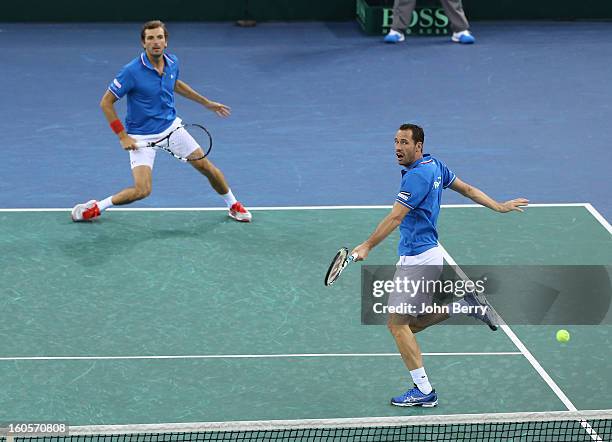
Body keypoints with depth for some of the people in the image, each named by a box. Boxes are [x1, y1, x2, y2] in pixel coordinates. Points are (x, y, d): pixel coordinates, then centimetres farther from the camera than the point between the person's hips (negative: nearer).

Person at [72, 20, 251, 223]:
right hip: (142, 136, -5)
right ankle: (96, 207, 3)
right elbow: (106, 102, -15)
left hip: (171, 126, 5)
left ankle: (233, 205, 31)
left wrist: (206, 102, 24)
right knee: (142, 190, -18)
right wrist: (123, 137, -18)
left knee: (206, 167, 6)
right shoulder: (132, 71, -23)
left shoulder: (172, 62, -4)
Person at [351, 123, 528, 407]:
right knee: (410, 323, 17)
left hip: (417, 259, -10)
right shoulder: (434, 165, 10)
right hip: (430, 254, 10)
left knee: (396, 323, -5)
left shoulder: (416, 175, -18)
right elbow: (467, 189, 20)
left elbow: (395, 217, -25)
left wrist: (367, 246, -28)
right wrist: (499, 207, 29)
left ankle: (424, 391, -2)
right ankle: (464, 304, 13)